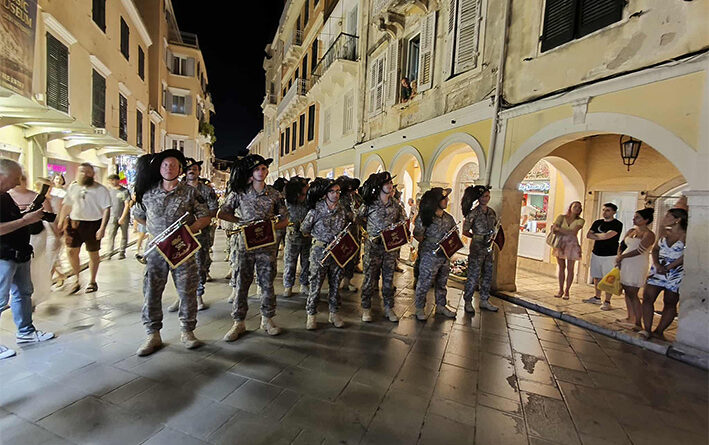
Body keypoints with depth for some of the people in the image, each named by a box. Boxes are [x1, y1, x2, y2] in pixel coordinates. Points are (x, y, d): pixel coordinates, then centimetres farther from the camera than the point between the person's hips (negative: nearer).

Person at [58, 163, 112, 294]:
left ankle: (92, 282, 20)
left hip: (93, 224, -4)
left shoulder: (100, 189, -4)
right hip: (75, 223, 4)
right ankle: (77, 280, 15)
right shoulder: (72, 187, 9)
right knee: (72, 251, -2)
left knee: (93, 253, 6)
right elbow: (66, 205, 15)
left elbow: (106, 209, -9)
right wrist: (61, 222, 8)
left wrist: (102, 228, -17)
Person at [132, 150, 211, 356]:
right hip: (156, 249, 2)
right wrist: (154, 230, 12)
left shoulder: (190, 192, -1)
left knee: (187, 291, 3)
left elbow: (205, 217, -1)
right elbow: (139, 216, 21)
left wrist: (189, 230, -15)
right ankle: (153, 335, 19)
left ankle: (187, 331, 18)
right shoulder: (148, 192, 6)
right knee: (151, 292, 5)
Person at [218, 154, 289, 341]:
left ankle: (267, 319, 23)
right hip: (245, 243, 0)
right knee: (241, 283, 4)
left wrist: (270, 227, -12)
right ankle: (239, 322, 18)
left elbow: (285, 221, 6)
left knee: (267, 283, 7)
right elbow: (221, 213, 6)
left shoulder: (274, 194, 4)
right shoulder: (239, 192, 3)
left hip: (267, 244, 1)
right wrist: (242, 221, -6)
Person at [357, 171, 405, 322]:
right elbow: (358, 218, 7)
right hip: (373, 246, -3)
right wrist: (370, 230, 2)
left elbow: (403, 222, 12)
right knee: (370, 277, 2)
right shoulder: (369, 203, -5)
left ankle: (388, 308, 23)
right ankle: (366, 308, 16)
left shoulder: (396, 205, 4)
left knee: (389, 278, 10)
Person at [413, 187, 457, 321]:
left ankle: (441, 306, 36)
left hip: (445, 256, 7)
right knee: (425, 283, 1)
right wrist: (433, 246, -13)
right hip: (429, 256, -7)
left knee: (442, 282, 19)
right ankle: (419, 308, 19)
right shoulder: (425, 217, -13)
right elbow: (417, 235, -13)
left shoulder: (448, 218, 7)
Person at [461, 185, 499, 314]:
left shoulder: (492, 212, 9)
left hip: (489, 248, 7)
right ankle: (468, 302, 10)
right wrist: (478, 237, -12)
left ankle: (484, 301, 27)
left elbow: (495, 228, 21)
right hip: (477, 249, -7)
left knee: (488, 275, 14)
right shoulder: (473, 213, -10)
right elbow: (465, 231, -7)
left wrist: (493, 237, 3)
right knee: (473, 276, -3)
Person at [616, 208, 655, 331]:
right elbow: (622, 245, 15)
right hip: (625, 265, 7)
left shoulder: (648, 234, -8)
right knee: (627, 292, 11)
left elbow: (639, 251, -16)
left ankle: (638, 323, 1)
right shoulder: (631, 231, 14)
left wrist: (621, 257, -9)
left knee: (632, 294, -7)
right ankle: (630, 318, 22)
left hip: (637, 266, -7)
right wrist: (619, 257, -2)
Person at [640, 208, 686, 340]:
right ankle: (647, 330, 3)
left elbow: (686, 255, -15)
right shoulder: (665, 232, 8)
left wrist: (668, 267, -15)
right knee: (647, 298, -2)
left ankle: (659, 331, 14)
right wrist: (657, 264, -5)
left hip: (675, 274, -5)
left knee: (670, 304, 6)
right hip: (657, 271, 5)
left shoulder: (685, 235, -9)